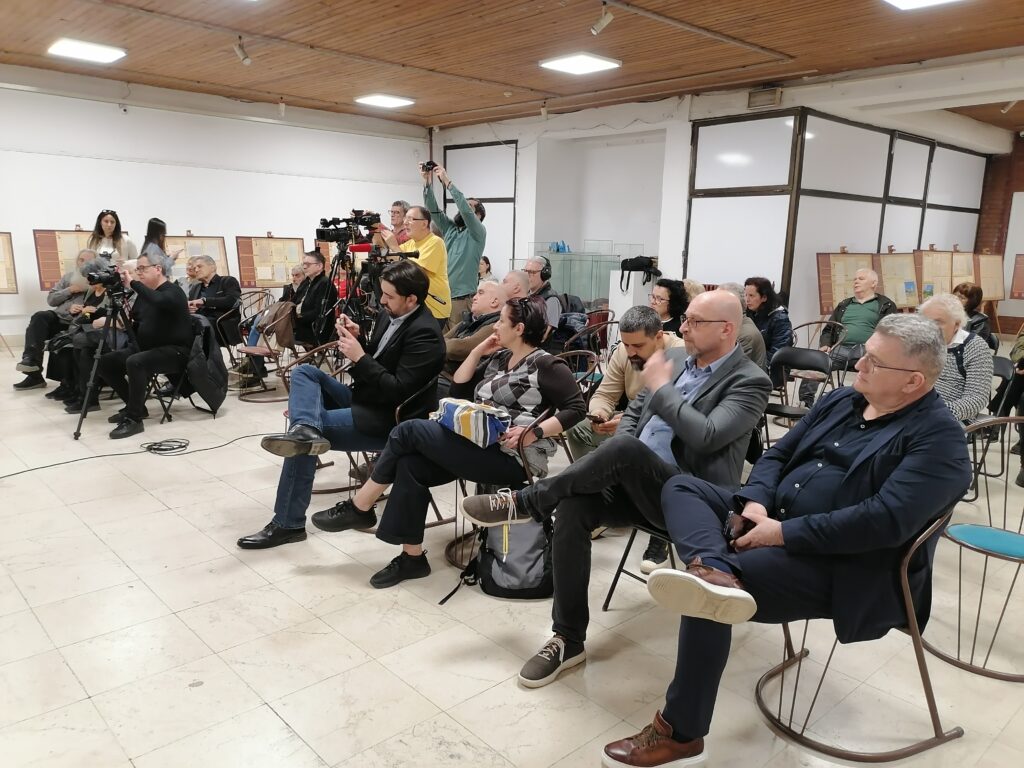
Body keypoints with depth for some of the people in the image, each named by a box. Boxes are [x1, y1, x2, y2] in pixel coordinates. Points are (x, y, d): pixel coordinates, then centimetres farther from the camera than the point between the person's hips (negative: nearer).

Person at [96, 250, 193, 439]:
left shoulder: (172, 292, -12)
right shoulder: (145, 294, 13)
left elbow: (157, 302, -37)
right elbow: (134, 322, 20)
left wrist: (133, 284, -30)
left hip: (174, 351, -9)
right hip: (146, 347, 9)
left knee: (135, 362, -34)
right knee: (105, 362, 2)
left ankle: (134, 419, -24)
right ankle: (134, 406, 13)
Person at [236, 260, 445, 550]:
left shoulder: (425, 334, -21)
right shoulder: (389, 314, 6)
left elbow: (397, 391, -25)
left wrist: (359, 357, -23)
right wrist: (356, 339, -3)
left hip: (389, 419, -10)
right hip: (366, 397, 10)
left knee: (305, 440, -17)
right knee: (305, 371, -2)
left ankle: (288, 524, -7)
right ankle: (305, 428, -32)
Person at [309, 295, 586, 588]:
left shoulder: (546, 365, -7)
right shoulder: (498, 358, 17)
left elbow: (576, 408, -14)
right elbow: (459, 390, 16)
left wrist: (534, 432, -23)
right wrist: (478, 351, 7)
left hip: (512, 459, -8)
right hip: (479, 446, 8)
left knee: (409, 431, -15)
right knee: (410, 464, -16)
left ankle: (359, 508, 1)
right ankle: (412, 557, -4)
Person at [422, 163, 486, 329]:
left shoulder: (478, 233, -2)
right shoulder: (449, 228, 15)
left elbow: (465, 210, -18)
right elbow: (433, 208, 5)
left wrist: (447, 181, -18)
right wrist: (426, 180, -6)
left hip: (464, 298, -5)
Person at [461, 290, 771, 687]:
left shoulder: (749, 382, -8)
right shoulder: (673, 357, 13)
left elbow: (707, 436, -23)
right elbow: (633, 412, 16)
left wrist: (660, 387, -14)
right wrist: (614, 468, -2)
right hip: (635, 484, 6)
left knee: (626, 449, -34)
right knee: (571, 509, -22)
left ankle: (526, 501, -15)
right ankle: (568, 639, -10)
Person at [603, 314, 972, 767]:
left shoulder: (938, 437, -12)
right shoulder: (841, 400, 12)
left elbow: (885, 520, -25)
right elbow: (777, 455, 13)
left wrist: (783, 533, -24)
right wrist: (756, 503, -9)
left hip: (843, 567, -9)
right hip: (773, 519, 9)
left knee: (704, 597, -25)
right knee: (680, 487, -5)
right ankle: (713, 572, -38)